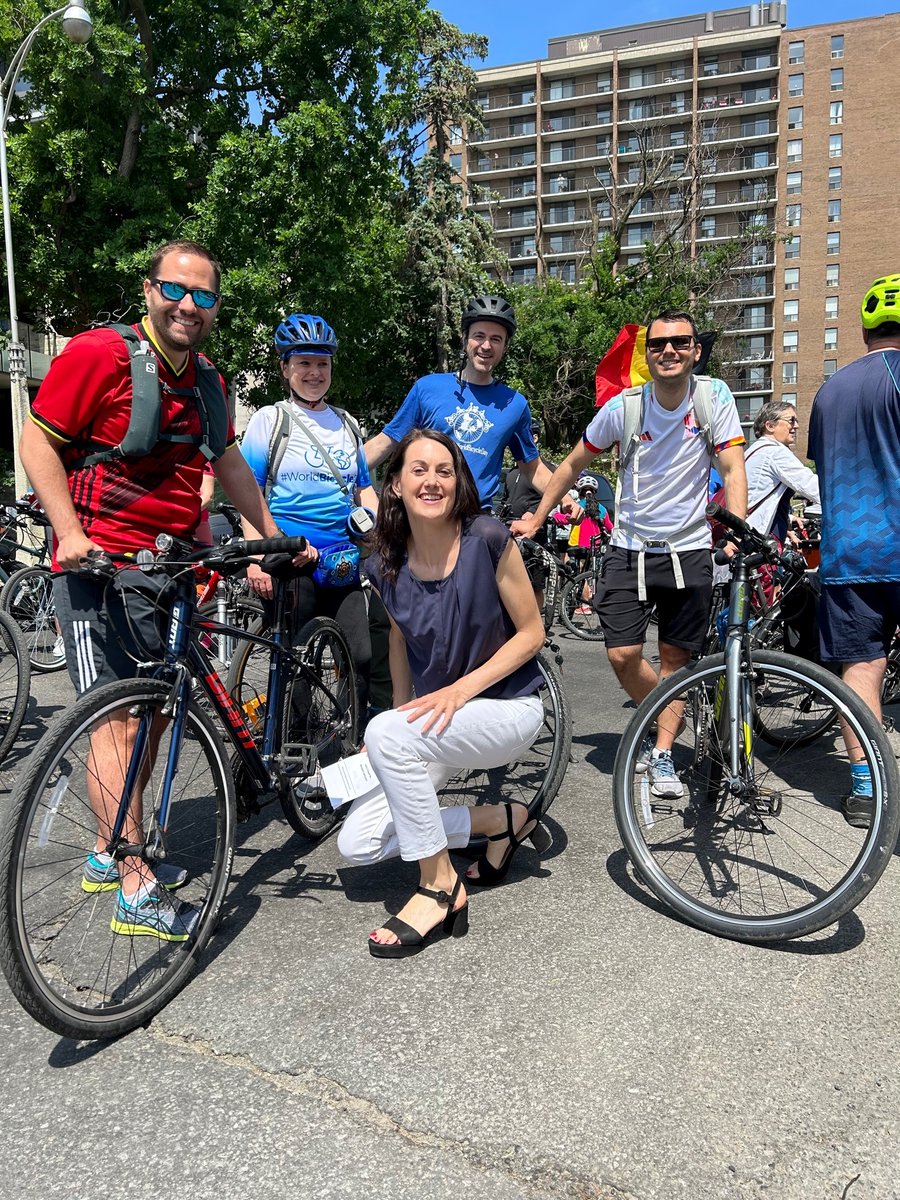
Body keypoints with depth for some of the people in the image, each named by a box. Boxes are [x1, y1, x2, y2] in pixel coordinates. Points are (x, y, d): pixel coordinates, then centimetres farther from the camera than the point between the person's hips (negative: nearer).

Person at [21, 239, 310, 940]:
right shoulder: (99, 354, -9)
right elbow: (37, 440, -8)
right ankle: (137, 891, -2)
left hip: (171, 565, 8)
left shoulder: (208, 382, 13)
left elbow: (229, 463, 22)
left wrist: (277, 539, 20)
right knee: (119, 720, -9)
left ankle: (109, 855, 27)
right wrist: (69, 530, -19)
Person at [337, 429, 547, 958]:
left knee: (385, 733, -33)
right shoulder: (387, 565, -4)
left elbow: (532, 632, -12)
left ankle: (441, 887, -15)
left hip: (508, 707, -6)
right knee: (357, 844, -6)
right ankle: (501, 820, 11)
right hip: (437, 714, 6)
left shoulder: (487, 539, -17)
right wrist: (405, 714, 7)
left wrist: (460, 689, -21)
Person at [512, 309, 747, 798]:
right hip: (629, 549, 1)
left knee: (675, 657, 5)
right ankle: (666, 721, 23)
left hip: (688, 551, 0)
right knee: (623, 656, -5)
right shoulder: (623, 406, -7)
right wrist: (535, 518, 5)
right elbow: (573, 464, 6)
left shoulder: (714, 397, -8)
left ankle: (662, 752, 19)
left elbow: (733, 468, -11)